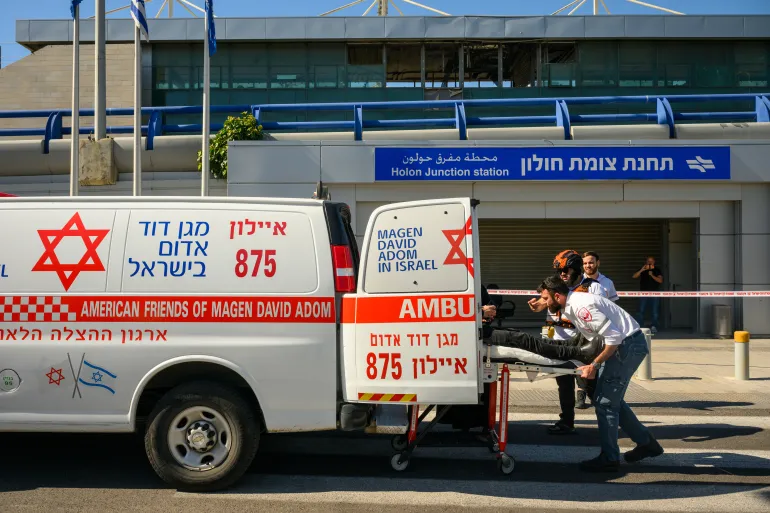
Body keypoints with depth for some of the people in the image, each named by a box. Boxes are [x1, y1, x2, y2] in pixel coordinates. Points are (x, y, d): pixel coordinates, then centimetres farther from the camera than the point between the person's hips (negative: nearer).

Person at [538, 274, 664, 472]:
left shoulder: (581, 307, -24)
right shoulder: (570, 305, 7)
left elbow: (614, 337, -26)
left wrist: (594, 365, -22)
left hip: (628, 345, -10)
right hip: (622, 344, 10)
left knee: (605, 402, -6)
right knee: (612, 399, 18)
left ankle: (609, 458, 3)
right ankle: (645, 442, 27)